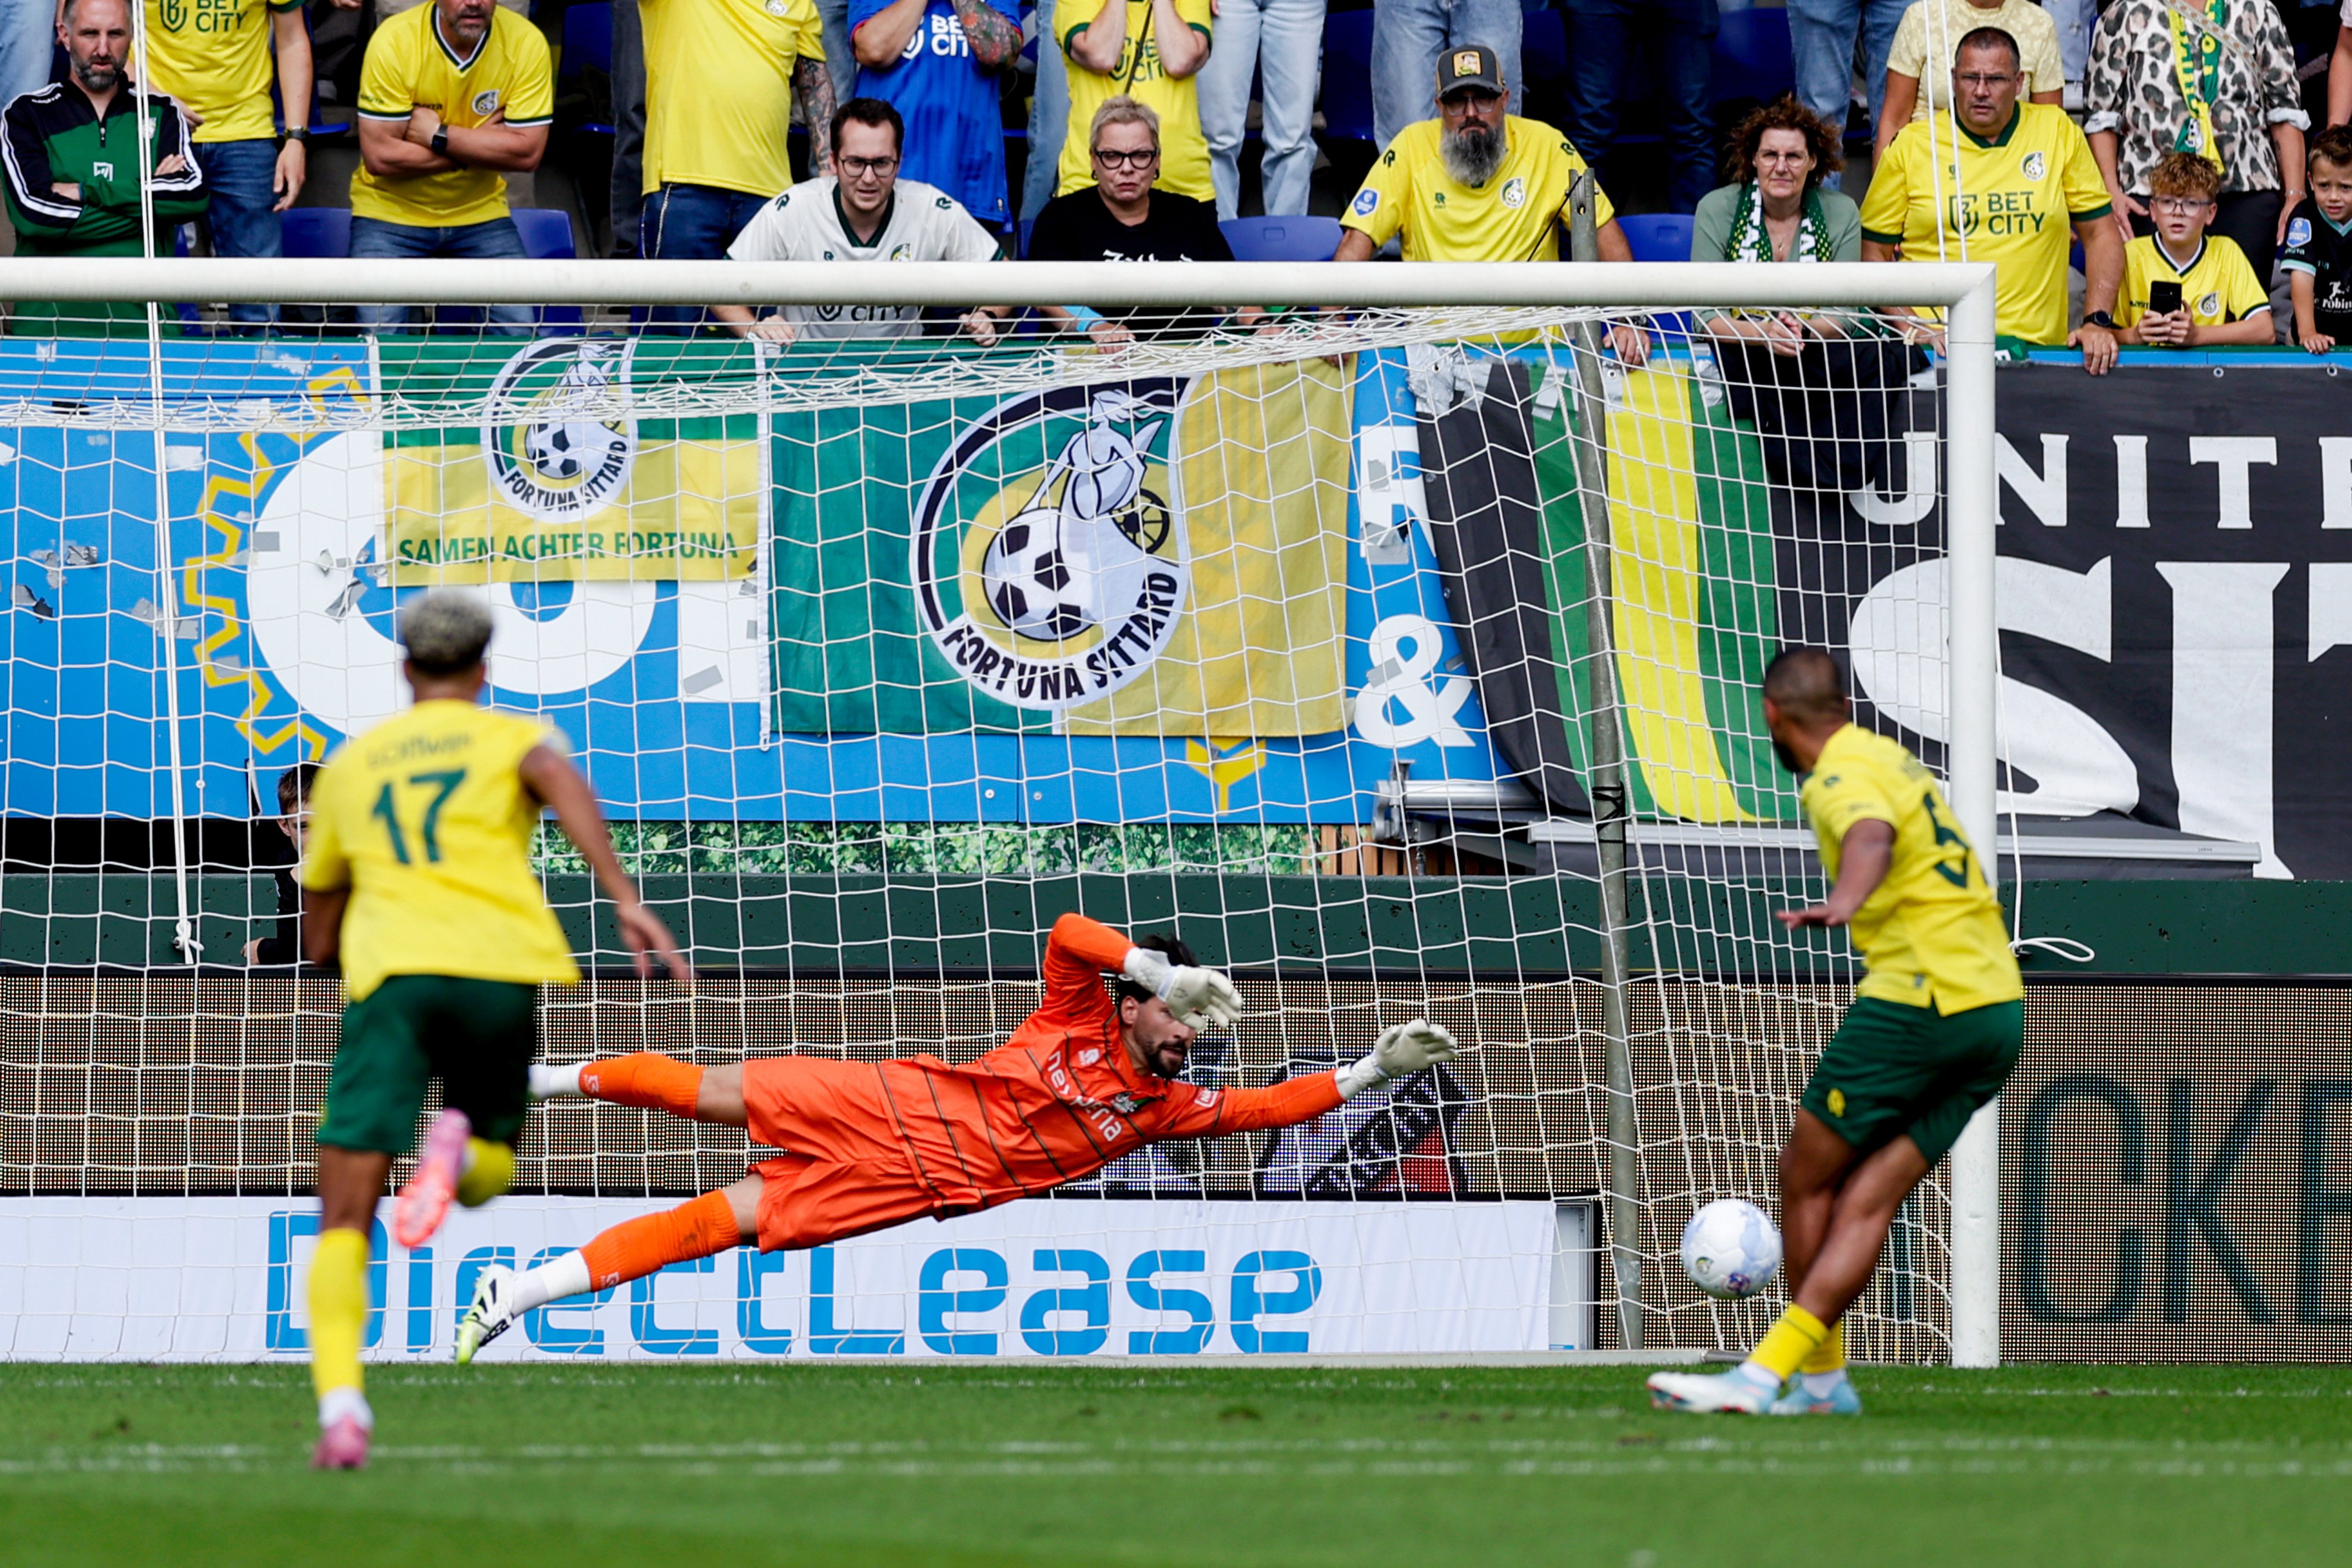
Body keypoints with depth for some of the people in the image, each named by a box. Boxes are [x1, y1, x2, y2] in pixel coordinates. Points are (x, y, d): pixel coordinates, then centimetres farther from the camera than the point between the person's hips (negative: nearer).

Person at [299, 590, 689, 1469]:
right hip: (503, 969, -1)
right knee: (488, 1176, 22)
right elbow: (559, 780, -9)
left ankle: (340, 1404, -24)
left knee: (345, 1218, -1)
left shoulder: (348, 765, 26)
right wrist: (626, 902, -18)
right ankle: (458, 1153, -17)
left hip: (390, 971, 1)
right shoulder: (510, 736, 17)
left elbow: (318, 940, 31)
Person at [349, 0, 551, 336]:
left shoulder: (526, 43, -12)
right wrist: (483, 143, -18)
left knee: (522, 334, -9)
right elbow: (380, 156, -20)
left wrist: (438, 134, -22)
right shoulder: (393, 41, -18)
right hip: (391, 213, -2)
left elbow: (528, 153, -15)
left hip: (480, 214, 2)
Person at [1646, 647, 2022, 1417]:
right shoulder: (1892, 757, 20)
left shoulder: (1842, 779, -9)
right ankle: (1792, 1378, -6)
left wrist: (1844, 902, -55)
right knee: (1866, 1200, 2)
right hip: (2000, 1009, 8)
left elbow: (1871, 837, -35)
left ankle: (1820, 1375, 11)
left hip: (1921, 1000, -8)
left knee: (1805, 1178, 5)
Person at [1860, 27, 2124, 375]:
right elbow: (1874, 251, 10)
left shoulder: (2057, 132, 8)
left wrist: (2098, 322, 0)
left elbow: (2101, 234, 13)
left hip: (2035, 346, 1)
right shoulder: (1911, 145, 6)